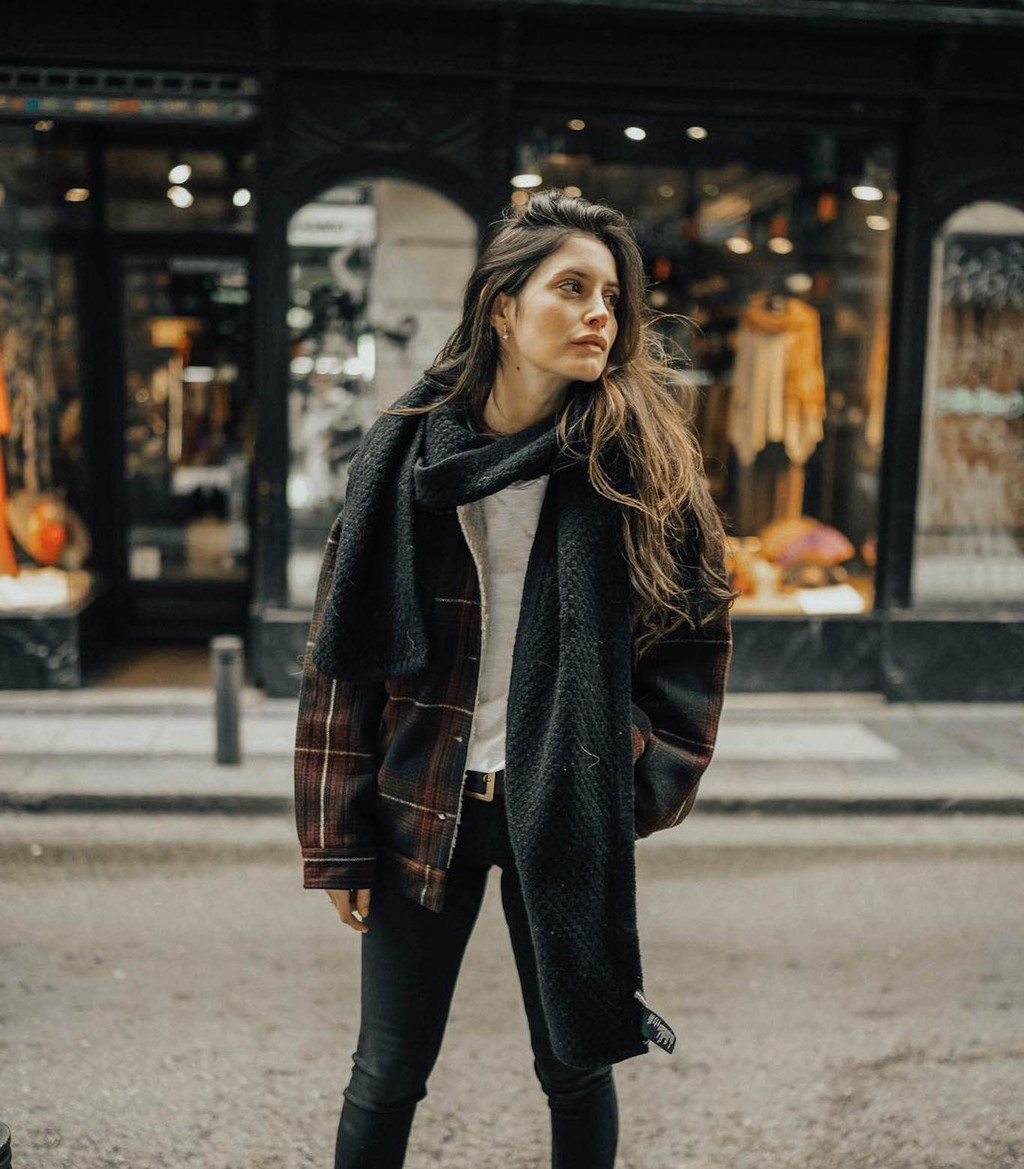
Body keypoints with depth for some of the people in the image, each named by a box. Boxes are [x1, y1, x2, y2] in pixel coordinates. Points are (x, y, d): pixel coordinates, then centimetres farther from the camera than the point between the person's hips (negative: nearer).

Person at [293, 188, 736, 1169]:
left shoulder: (639, 457, -4)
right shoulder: (408, 447, -3)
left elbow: (699, 623, 5)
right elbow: (344, 650, -1)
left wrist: (649, 775, -4)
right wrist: (337, 839, -2)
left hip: (567, 816, 0)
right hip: (423, 804, 1)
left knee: (575, 1067, 14)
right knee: (386, 1077, 12)